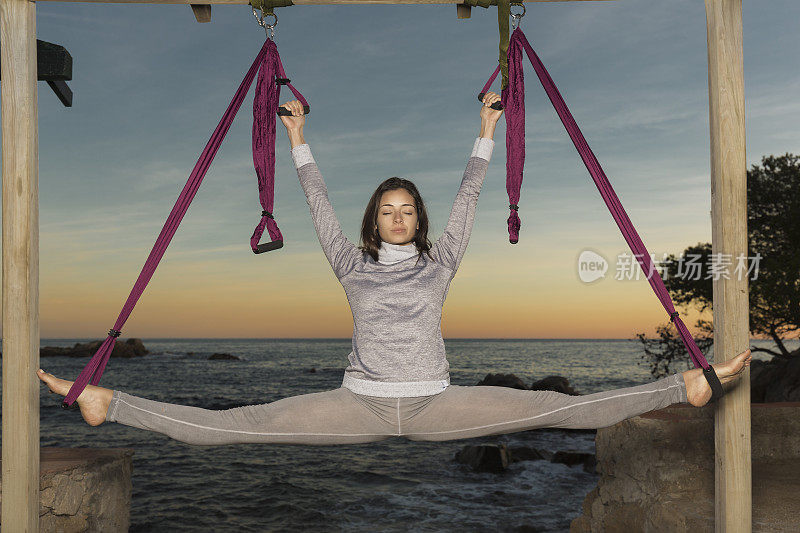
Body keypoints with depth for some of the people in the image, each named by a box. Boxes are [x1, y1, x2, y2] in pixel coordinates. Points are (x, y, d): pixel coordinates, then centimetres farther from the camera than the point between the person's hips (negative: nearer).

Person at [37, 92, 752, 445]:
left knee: (557, 408, -11)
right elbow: (321, 208, 11)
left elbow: (467, 202, 10)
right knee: (235, 425, -12)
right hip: (360, 404, 0)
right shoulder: (355, 265, 10)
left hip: (435, 405, 0)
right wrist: (298, 138, 12)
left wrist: (486, 132, 10)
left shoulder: (440, 261, 11)